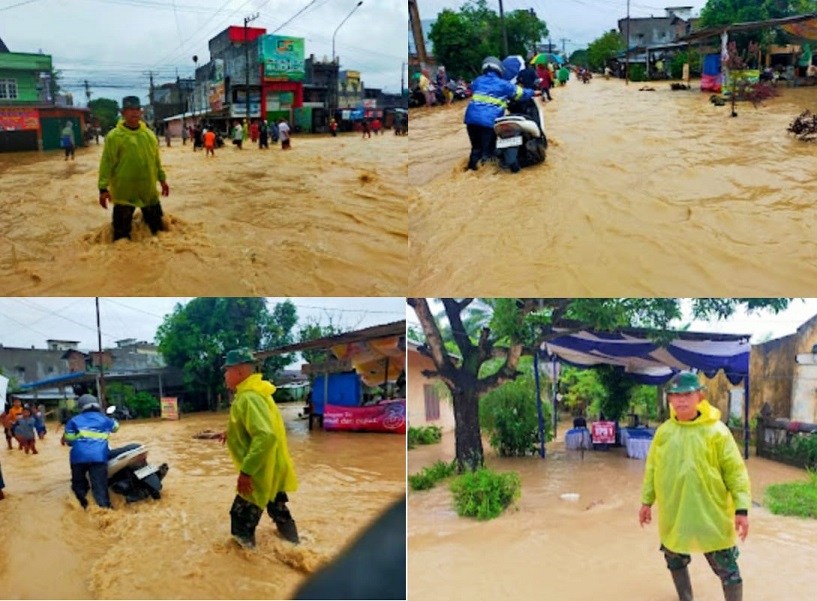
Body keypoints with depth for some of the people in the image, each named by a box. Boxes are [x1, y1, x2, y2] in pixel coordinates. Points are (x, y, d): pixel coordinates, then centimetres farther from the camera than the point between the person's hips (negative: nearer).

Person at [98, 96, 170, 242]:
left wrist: (162, 179, 18)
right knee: (122, 229, 3)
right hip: (124, 191, -5)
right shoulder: (114, 136, -10)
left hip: (148, 189, 5)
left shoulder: (149, 134, 7)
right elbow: (107, 163, -11)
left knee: (156, 223, 17)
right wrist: (103, 188, -16)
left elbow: (156, 160, 17)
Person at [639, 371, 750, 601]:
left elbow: (735, 471, -9)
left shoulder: (716, 431, -10)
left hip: (711, 515, -4)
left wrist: (741, 508, -13)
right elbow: (652, 468, 10)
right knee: (675, 562, 18)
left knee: (727, 568, 4)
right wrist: (647, 501, 11)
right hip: (673, 515, 4)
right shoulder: (664, 431, 1)